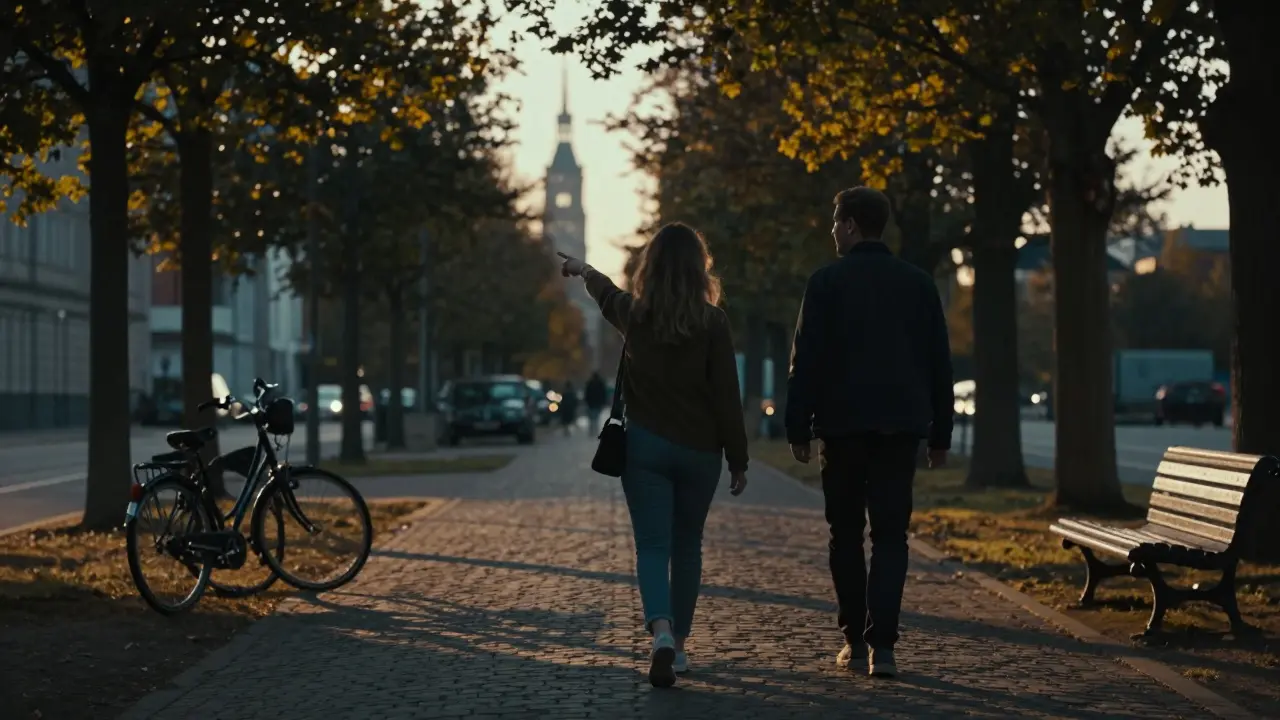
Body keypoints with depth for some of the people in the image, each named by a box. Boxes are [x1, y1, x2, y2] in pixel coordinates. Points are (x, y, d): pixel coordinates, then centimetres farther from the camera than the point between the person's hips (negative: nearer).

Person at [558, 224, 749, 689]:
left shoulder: (635, 313, 0)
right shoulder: (713, 321, -7)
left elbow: (607, 295, 24)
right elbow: (727, 396, -7)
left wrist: (583, 270, 47)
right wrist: (738, 460, 1)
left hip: (646, 445, 0)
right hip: (699, 451, 0)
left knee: (652, 546, -3)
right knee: (687, 547, 15)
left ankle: (661, 632, -27)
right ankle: (678, 646, 21)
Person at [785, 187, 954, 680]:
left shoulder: (827, 282, -3)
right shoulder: (919, 283, 8)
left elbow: (806, 361, -6)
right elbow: (939, 364, 10)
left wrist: (798, 429, -2)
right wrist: (940, 434, 14)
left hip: (842, 426, -2)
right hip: (901, 427, 2)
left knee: (846, 533, 10)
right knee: (890, 535, 2)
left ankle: (854, 639, 12)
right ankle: (881, 644, -10)